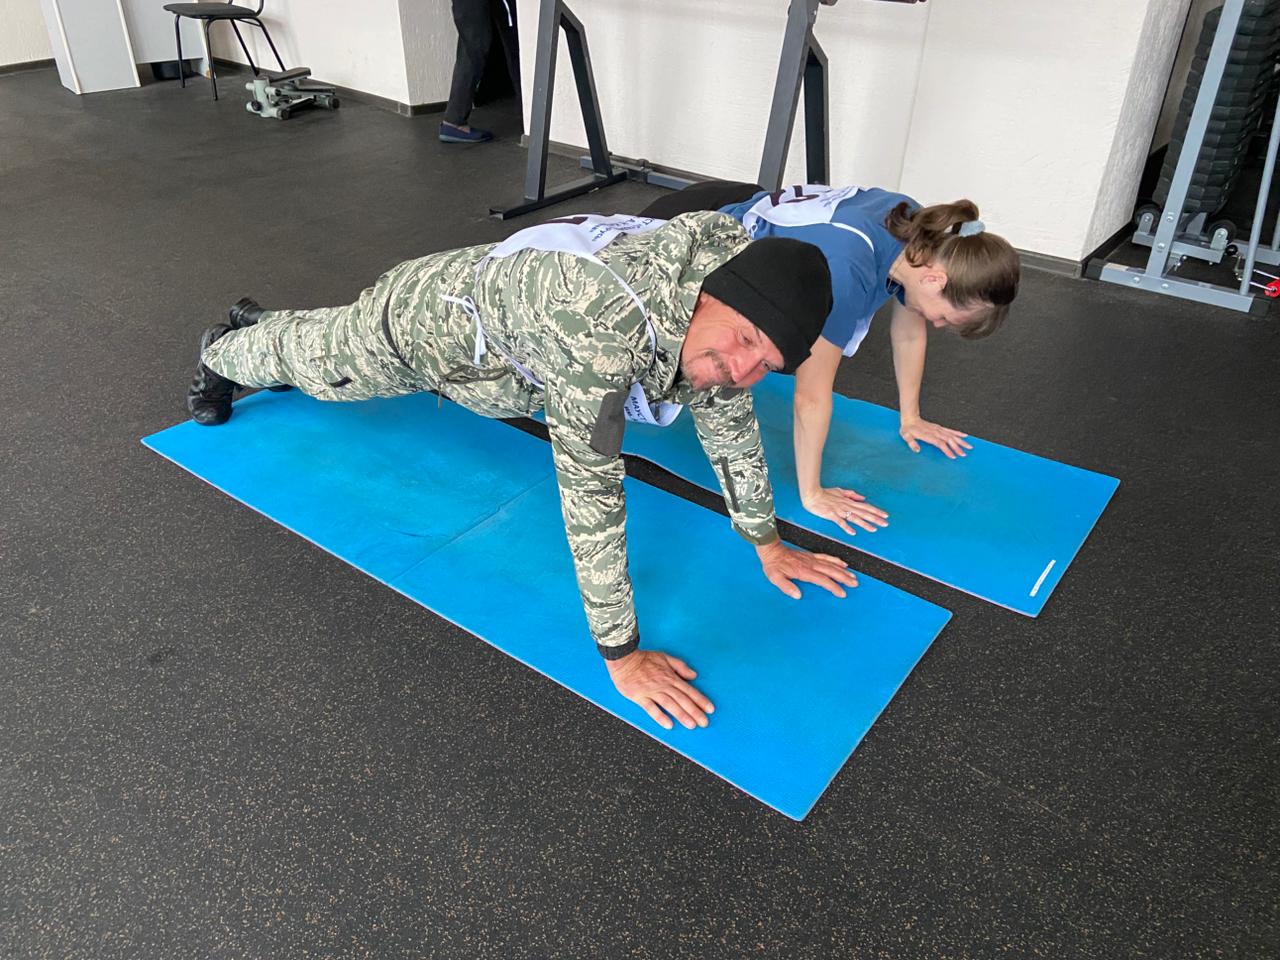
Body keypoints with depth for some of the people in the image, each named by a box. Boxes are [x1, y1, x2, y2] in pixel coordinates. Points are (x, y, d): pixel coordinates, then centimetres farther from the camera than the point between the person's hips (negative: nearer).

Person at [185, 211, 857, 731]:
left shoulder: (719, 322, -25)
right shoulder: (606, 323, -50)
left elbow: (730, 423, -9)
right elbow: (590, 487, -47)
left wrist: (769, 545, -4)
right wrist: (621, 655, -39)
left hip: (493, 300, 6)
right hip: (422, 321, -6)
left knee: (330, 339, 36)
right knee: (315, 360, 28)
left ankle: (263, 323, 68)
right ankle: (224, 352, 62)